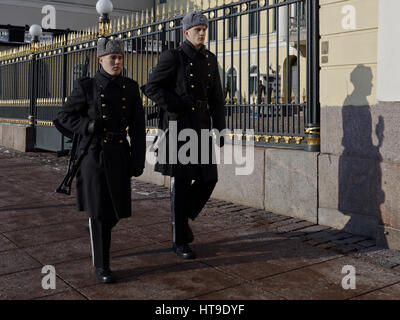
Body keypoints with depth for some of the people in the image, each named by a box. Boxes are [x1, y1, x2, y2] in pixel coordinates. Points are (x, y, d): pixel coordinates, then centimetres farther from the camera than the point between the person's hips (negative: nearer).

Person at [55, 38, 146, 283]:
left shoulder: (131, 88, 5)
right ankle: (101, 264, 12)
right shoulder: (86, 86, -3)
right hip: (94, 154, -3)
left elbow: (138, 128, 4)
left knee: (118, 208, 9)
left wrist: (138, 160, -2)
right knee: (99, 210, -2)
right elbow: (65, 116, 2)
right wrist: (89, 126, -17)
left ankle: (97, 229, 43)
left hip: (120, 155, 3)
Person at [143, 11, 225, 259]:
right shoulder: (173, 57, -5)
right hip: (179, 125, -6)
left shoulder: (210, 60, 12)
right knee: (182, 182, -3)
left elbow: (217, 98, 13)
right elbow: (151, 88, -7)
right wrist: (176, 107, -14)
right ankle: (180, 240, 8)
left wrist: (220, 130, 7)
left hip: (202, 125, 6)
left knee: (209, 179, 3)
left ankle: (183, 218, 28)